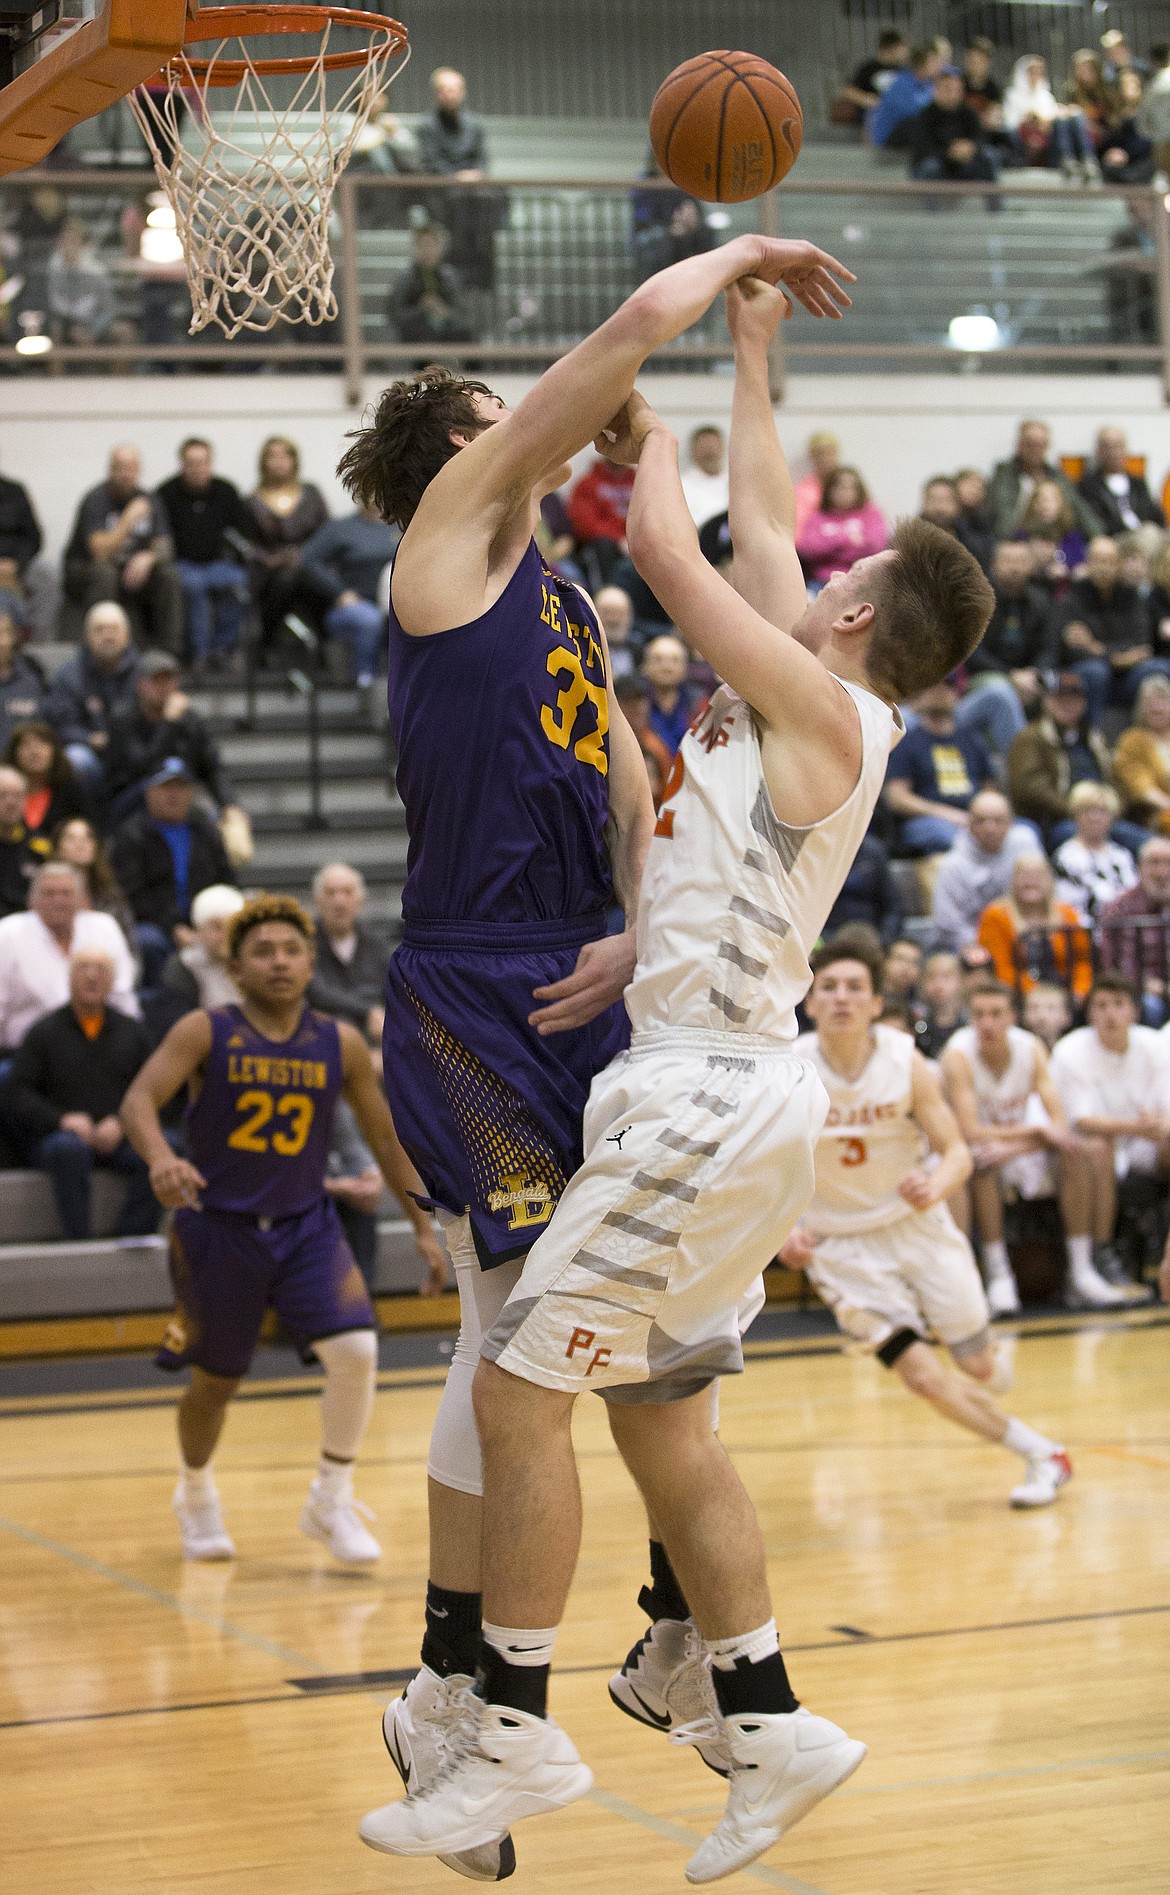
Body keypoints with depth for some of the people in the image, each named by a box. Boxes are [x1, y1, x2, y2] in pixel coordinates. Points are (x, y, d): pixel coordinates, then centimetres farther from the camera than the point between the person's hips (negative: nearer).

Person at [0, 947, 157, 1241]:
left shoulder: (132, 1031, 14)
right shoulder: (44, 1032, 9)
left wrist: (121, 1123, -10)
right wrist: (61, 1118, -14)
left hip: (117, 1137, 2)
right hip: (56, 1136, -2)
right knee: (71, 1150, -38)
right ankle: (78, 1246, -35)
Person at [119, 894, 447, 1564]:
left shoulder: (341, 1045, -1)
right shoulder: (205, 1032, -9)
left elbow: (387, 1138, 7)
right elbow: (140, 1099, -21)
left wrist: (424, 1227, 5)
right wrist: (161, 1157, -42)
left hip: (306, 1225, 2)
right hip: (218, 1227, -2)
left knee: (356, 1350, -18)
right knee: (217, 1380, 11)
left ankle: (332, 1502, 3)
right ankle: (196, 1494, 42)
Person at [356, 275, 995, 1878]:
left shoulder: (828, 711, -11)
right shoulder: (817, 707, 13)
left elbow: (670, 551, -11)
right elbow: (759, 526, 26)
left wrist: (651, 445, 7)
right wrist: (752, 361, 33)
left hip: (708, 1099, -10)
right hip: (725, 1096, 10)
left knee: (519, 1387, -8)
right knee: (658, 1417, 13)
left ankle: (517, 1733, -3)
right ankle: (766, 1725, 18)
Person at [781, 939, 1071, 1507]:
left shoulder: (906, 1062, -14)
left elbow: (957, 1152, -10)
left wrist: (934, 1187, -32)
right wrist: (783, 1230, -28)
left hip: (917, 1224, 1)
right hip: (841, 1243, -1)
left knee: (977, 1368, 8)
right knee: (924, 1376, -14)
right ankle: (1041, 1456, 5)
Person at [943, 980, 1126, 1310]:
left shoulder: (1031, 1047, -9)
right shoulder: (959, 1054, -21)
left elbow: (1060, 1123, -15)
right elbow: (970, 1131, -28)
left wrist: (1012, 1149, -33)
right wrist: (1037, 1129, -32)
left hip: (1024, 1152, 4)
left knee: (1076, 1153, -21)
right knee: (980, 1157, -36)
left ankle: (1082, 1271, -16)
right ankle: (998, 1275, -29)